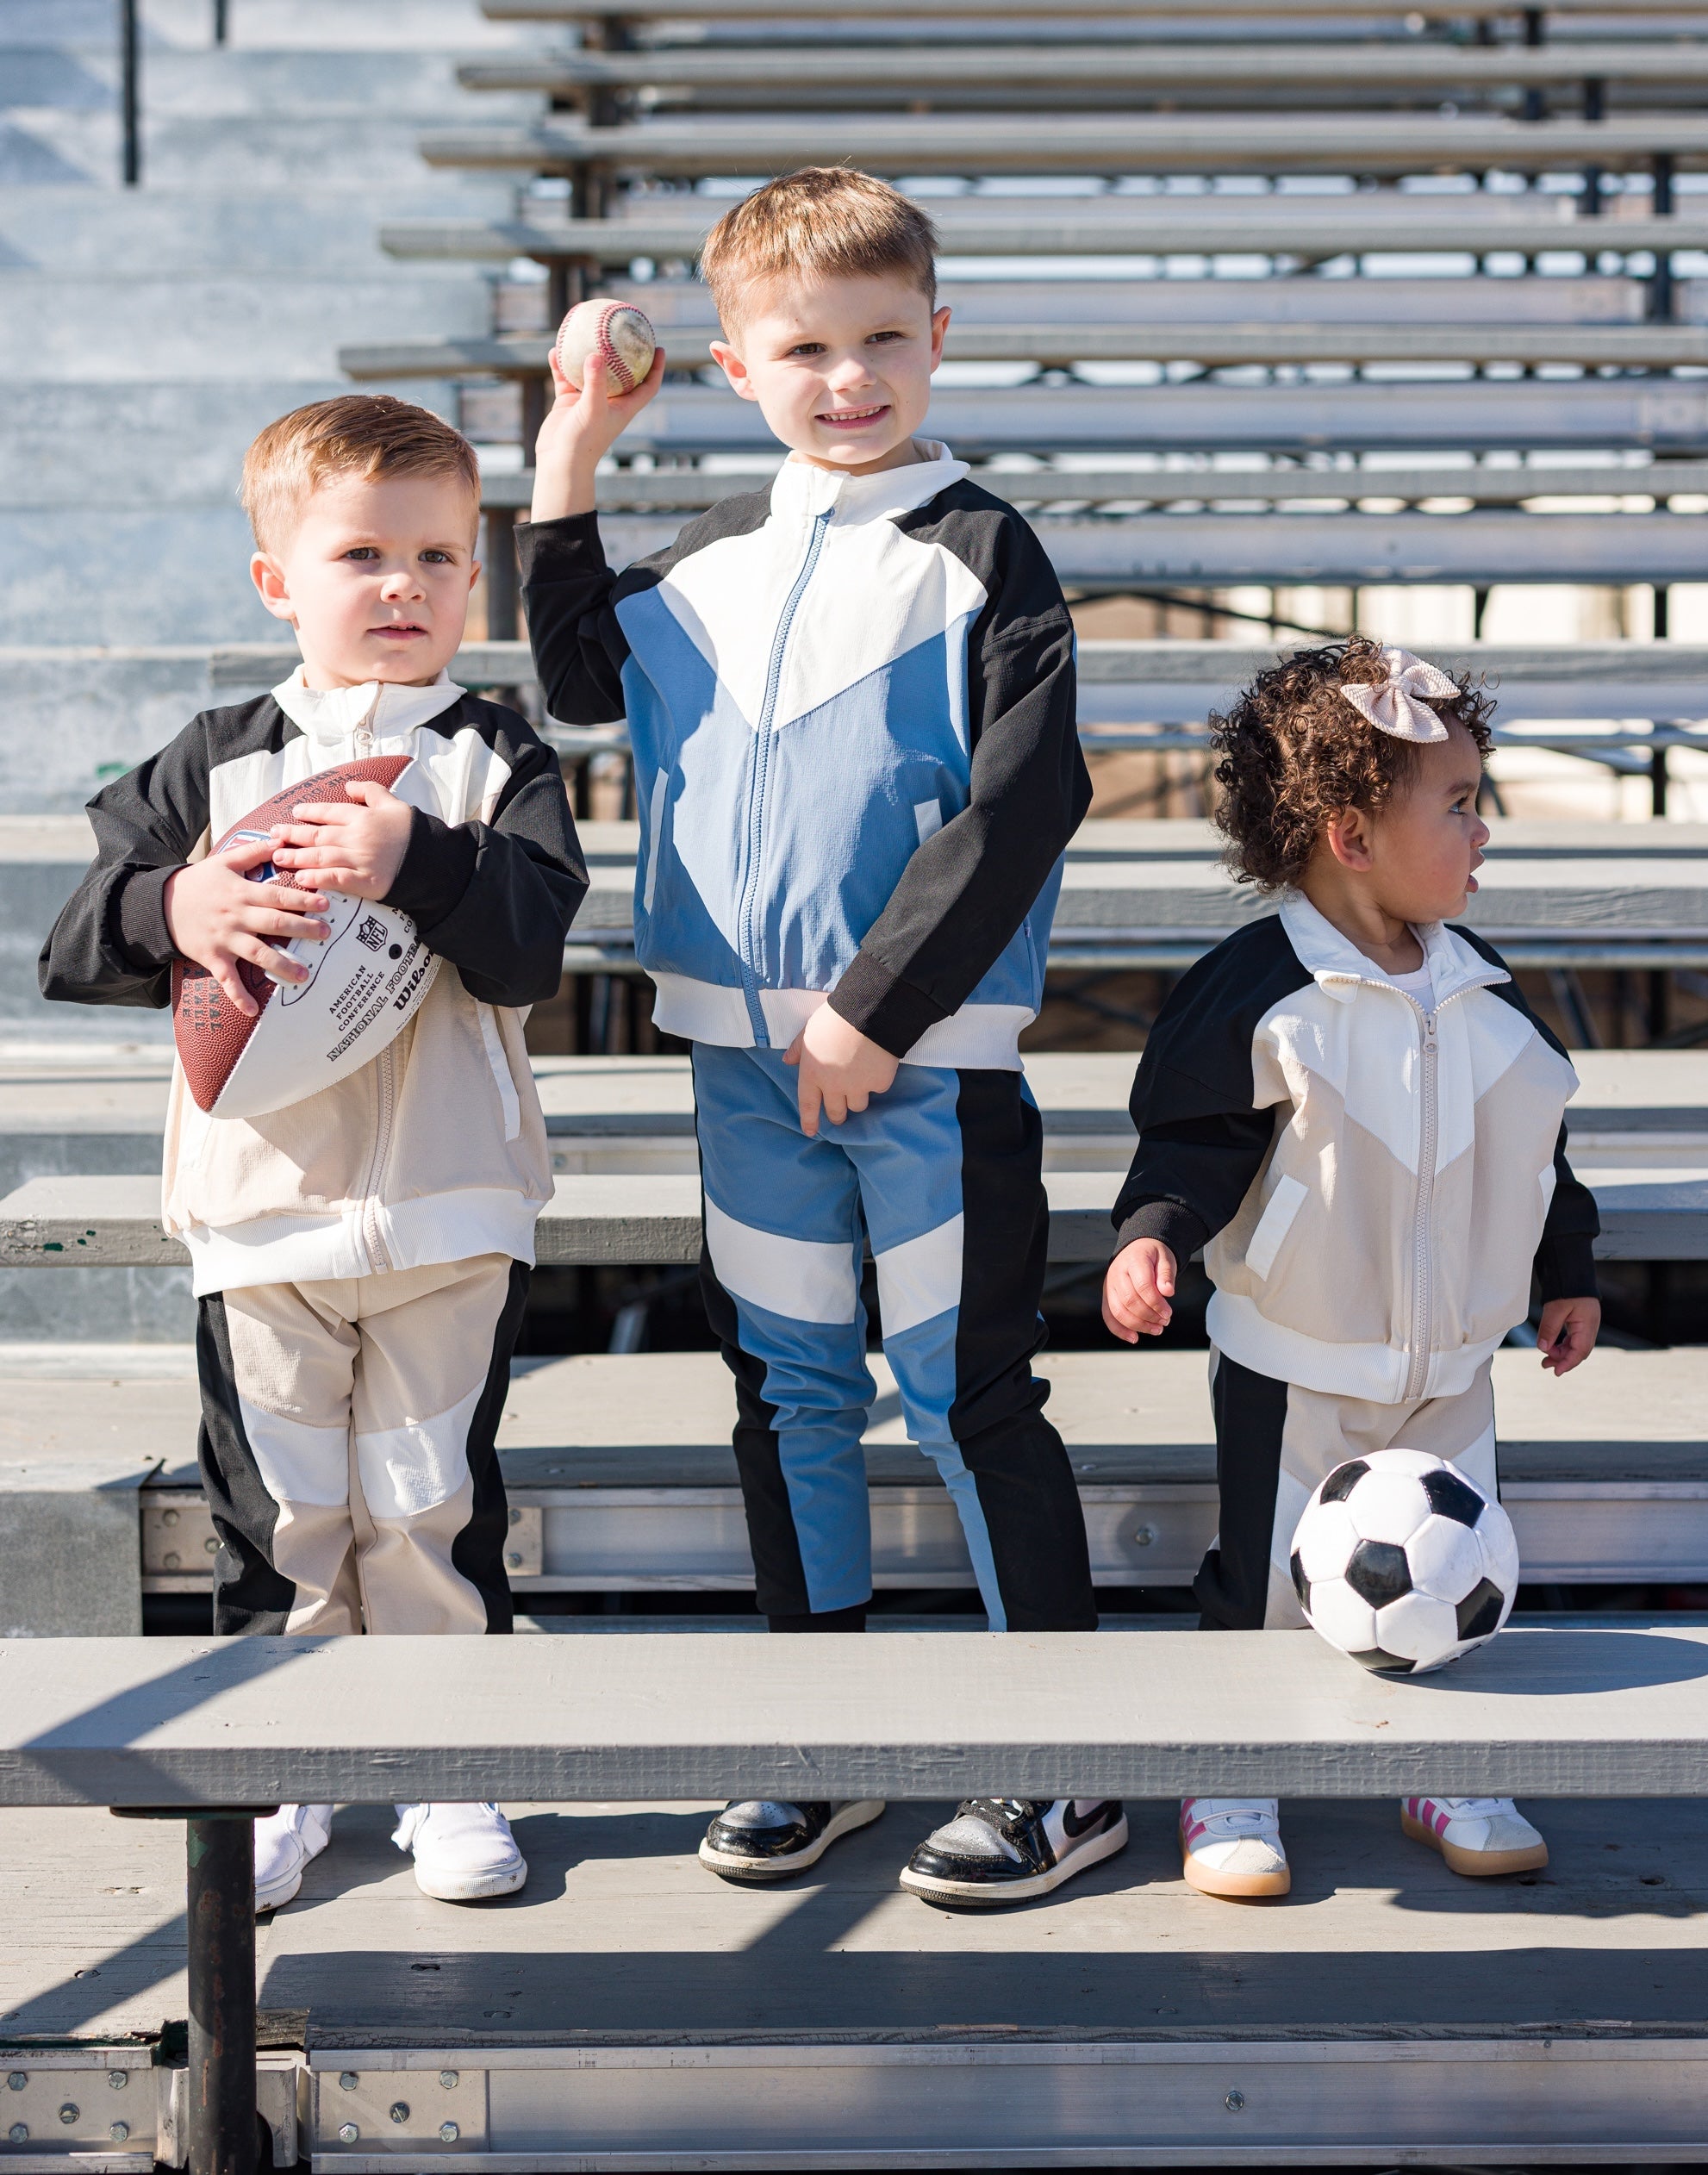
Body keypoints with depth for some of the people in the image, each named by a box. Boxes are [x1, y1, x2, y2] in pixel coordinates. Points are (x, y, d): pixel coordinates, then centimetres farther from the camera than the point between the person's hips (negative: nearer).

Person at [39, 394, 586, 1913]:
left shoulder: (496, 759, 2)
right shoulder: (217, 763, 6)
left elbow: (534, 940, -13)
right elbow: (81, 943, 0)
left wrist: (415, 860, -26)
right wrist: (180, 909, -20)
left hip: (448, 1206, -1)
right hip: (261, 1205, 1)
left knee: (432, 1501, 6)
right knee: (276, 1505, 8)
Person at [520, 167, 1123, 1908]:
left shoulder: (978, 554, -7)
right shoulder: (712, 558, 10)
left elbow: (1025, 801, -15)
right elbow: (583, 681, 23)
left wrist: (875, 1009, -17)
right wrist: (565, 480, 12)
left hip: (929, 1060, -6)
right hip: (745, 1056, 6)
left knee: (969, 1396, -1)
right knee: (786, 1389, 13)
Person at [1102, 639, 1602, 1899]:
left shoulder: (1483, 989, 2)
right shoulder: (1259, 993, -17)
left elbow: (1534, 1140, 13)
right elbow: (1194, 1139, -14)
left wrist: (1569, 1272, 17)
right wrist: (1153, 1233, -31)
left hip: (1450, 1368, 5)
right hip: (1295, 1370, -5)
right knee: (1268, 1582, 4)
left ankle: (1447, 1775, 31)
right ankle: (1232, 1787, 22)